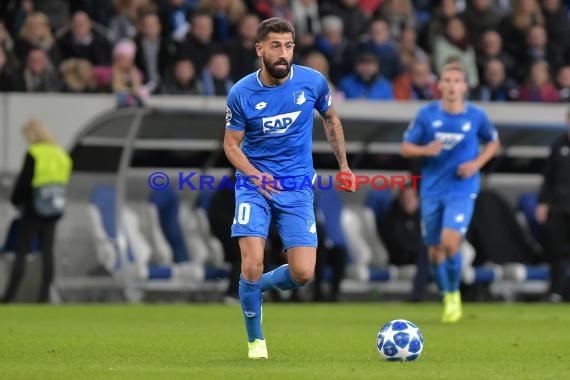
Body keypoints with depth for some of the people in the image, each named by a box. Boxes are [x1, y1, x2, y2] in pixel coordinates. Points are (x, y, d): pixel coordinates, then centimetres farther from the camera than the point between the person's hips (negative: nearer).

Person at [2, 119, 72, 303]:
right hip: (53, 211, 6)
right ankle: (45, 295, 6)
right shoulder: (62, 155, 7)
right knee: (47, 251, 8)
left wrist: (16, 201, 6)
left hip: (33, 211, -6)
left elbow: (23, 181, -12)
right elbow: (64, 182, 11)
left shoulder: (33, 154, -14)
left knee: (21, 252, -2)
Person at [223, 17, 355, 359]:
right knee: (252, 265, -15)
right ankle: (256, 340, 7)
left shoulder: (313, 82, -6)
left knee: (303, 274, -9)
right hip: (254, 185, -1)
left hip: (298, 187, 1)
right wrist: (255, 175, -19)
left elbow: (331, 119, 14)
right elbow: (231, 143, -1)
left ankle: (260, 285, 26)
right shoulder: (242, 94, -10)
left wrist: (344, 164, 16)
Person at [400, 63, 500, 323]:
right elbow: (406, 148, 4)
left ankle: (454, 294, 2)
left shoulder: (476, 116, -4)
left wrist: (477, 163, -4)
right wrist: (425, 150, -18)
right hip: (432, 192, 2)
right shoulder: (426, 114, -3)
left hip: (461, 191, -2)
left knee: (449, 243, -21)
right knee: (434, 253, 6)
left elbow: (493, 141, 14)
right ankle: (447, 297, 30)